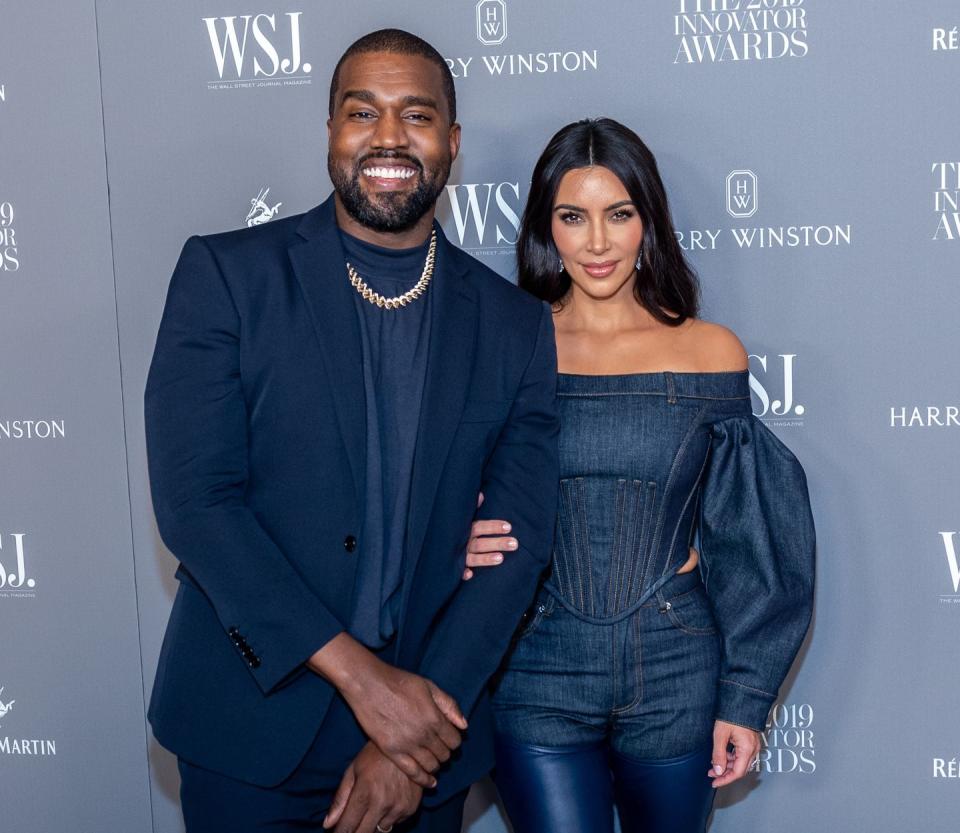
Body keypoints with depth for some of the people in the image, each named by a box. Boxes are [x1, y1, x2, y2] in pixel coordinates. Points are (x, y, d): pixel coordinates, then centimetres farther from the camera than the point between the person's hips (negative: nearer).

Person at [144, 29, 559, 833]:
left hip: (425, 735, 2)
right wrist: (359, 675, -17)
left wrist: (414, 742, -11)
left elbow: (519, 538, -3)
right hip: (251, 730, -1)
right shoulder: (227, 273, -5)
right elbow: (194, 497, -12)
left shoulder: (516, 324, 1)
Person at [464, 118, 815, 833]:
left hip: (676, 674, 1)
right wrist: (460, 548, -16)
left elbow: (742, 539, 2)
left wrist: (747, 696, 1)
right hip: (539, 670, -1)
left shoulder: (710, 352, -1)